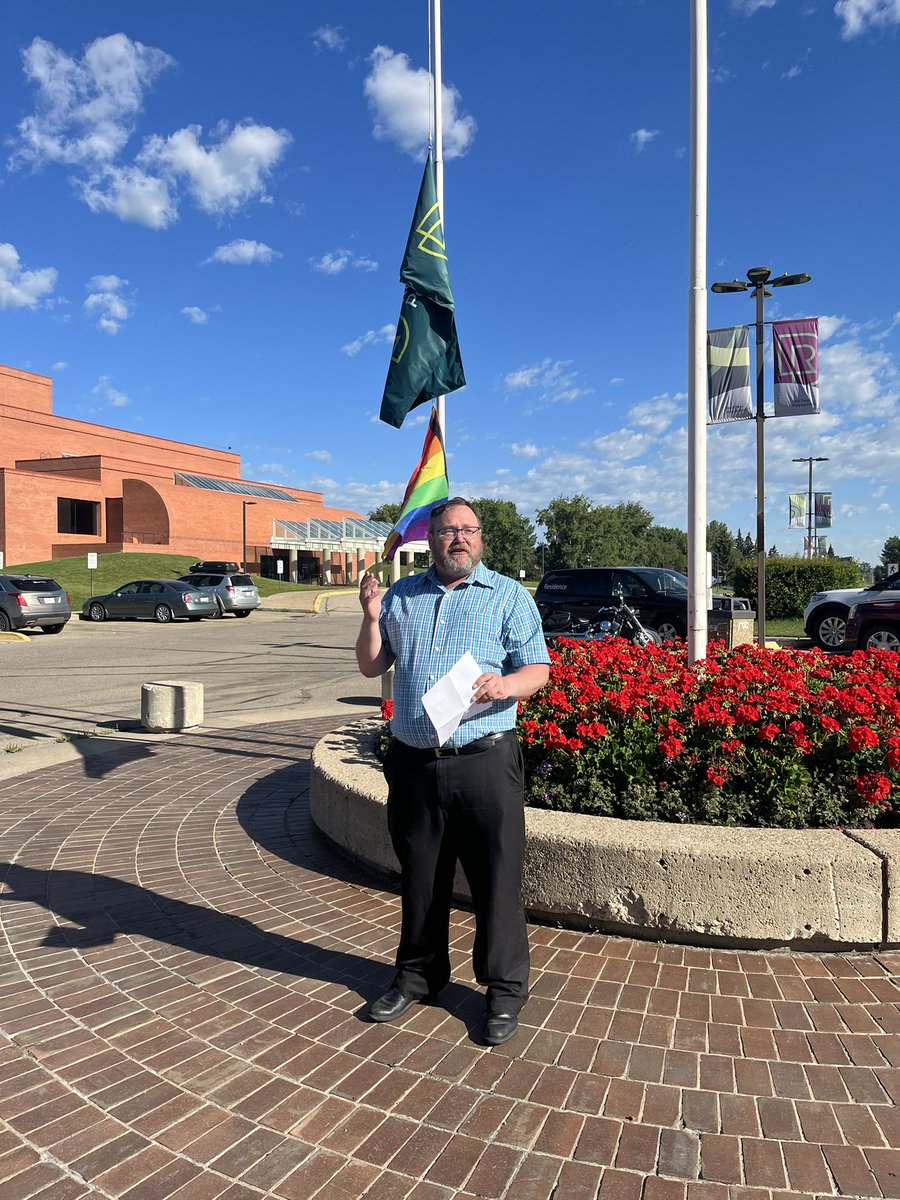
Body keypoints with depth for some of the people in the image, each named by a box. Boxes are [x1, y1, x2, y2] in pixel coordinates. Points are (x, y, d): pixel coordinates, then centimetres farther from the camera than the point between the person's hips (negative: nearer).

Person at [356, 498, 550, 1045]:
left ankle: (506, 989, 23)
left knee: (497, 878, 4)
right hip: (413, 763, 4)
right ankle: (419, 974, 36)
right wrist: (372, 618, -2)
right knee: (419, 877, 16)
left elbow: (538, 670, -2)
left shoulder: (508, 595, 3)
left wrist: (506, 684, -23)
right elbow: (371, 667, 14)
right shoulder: (402, 595, 13)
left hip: (484, 761, -3)